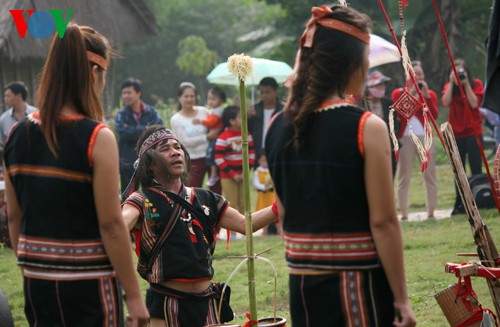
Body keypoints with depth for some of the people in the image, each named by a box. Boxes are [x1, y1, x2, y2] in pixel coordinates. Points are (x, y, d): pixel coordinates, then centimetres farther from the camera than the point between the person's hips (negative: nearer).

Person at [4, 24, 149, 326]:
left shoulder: (18, 135, 3)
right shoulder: (97, 138, -14)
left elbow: (14, 218, 9)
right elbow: (111, 224, -14)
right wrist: (134, 295, -9)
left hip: (36, 282, 6)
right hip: (88, 286, -6)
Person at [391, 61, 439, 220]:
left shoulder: (430, 94, 9)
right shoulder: (398, 93, 6)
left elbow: (434, 115, -6)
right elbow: (397, 114, -10)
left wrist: (426, 95, -12)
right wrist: (410, 95, -12)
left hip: (425, 138, 1)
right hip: (405, 139, -1)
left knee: (429, 175, 0)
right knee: (404, 177, -2)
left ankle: (431, 211, 4)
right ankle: (403, 212, -1)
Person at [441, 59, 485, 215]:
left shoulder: (476, 84, 0)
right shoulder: (449, 86, 6)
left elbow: (474, 103, -14)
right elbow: (445, 102, -12)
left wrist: (466, 83, -14)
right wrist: (452, 82, -13)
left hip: (473, 132, -3)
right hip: (456, 134, 3)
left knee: (476, 169, -5)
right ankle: (460, 204, 10)